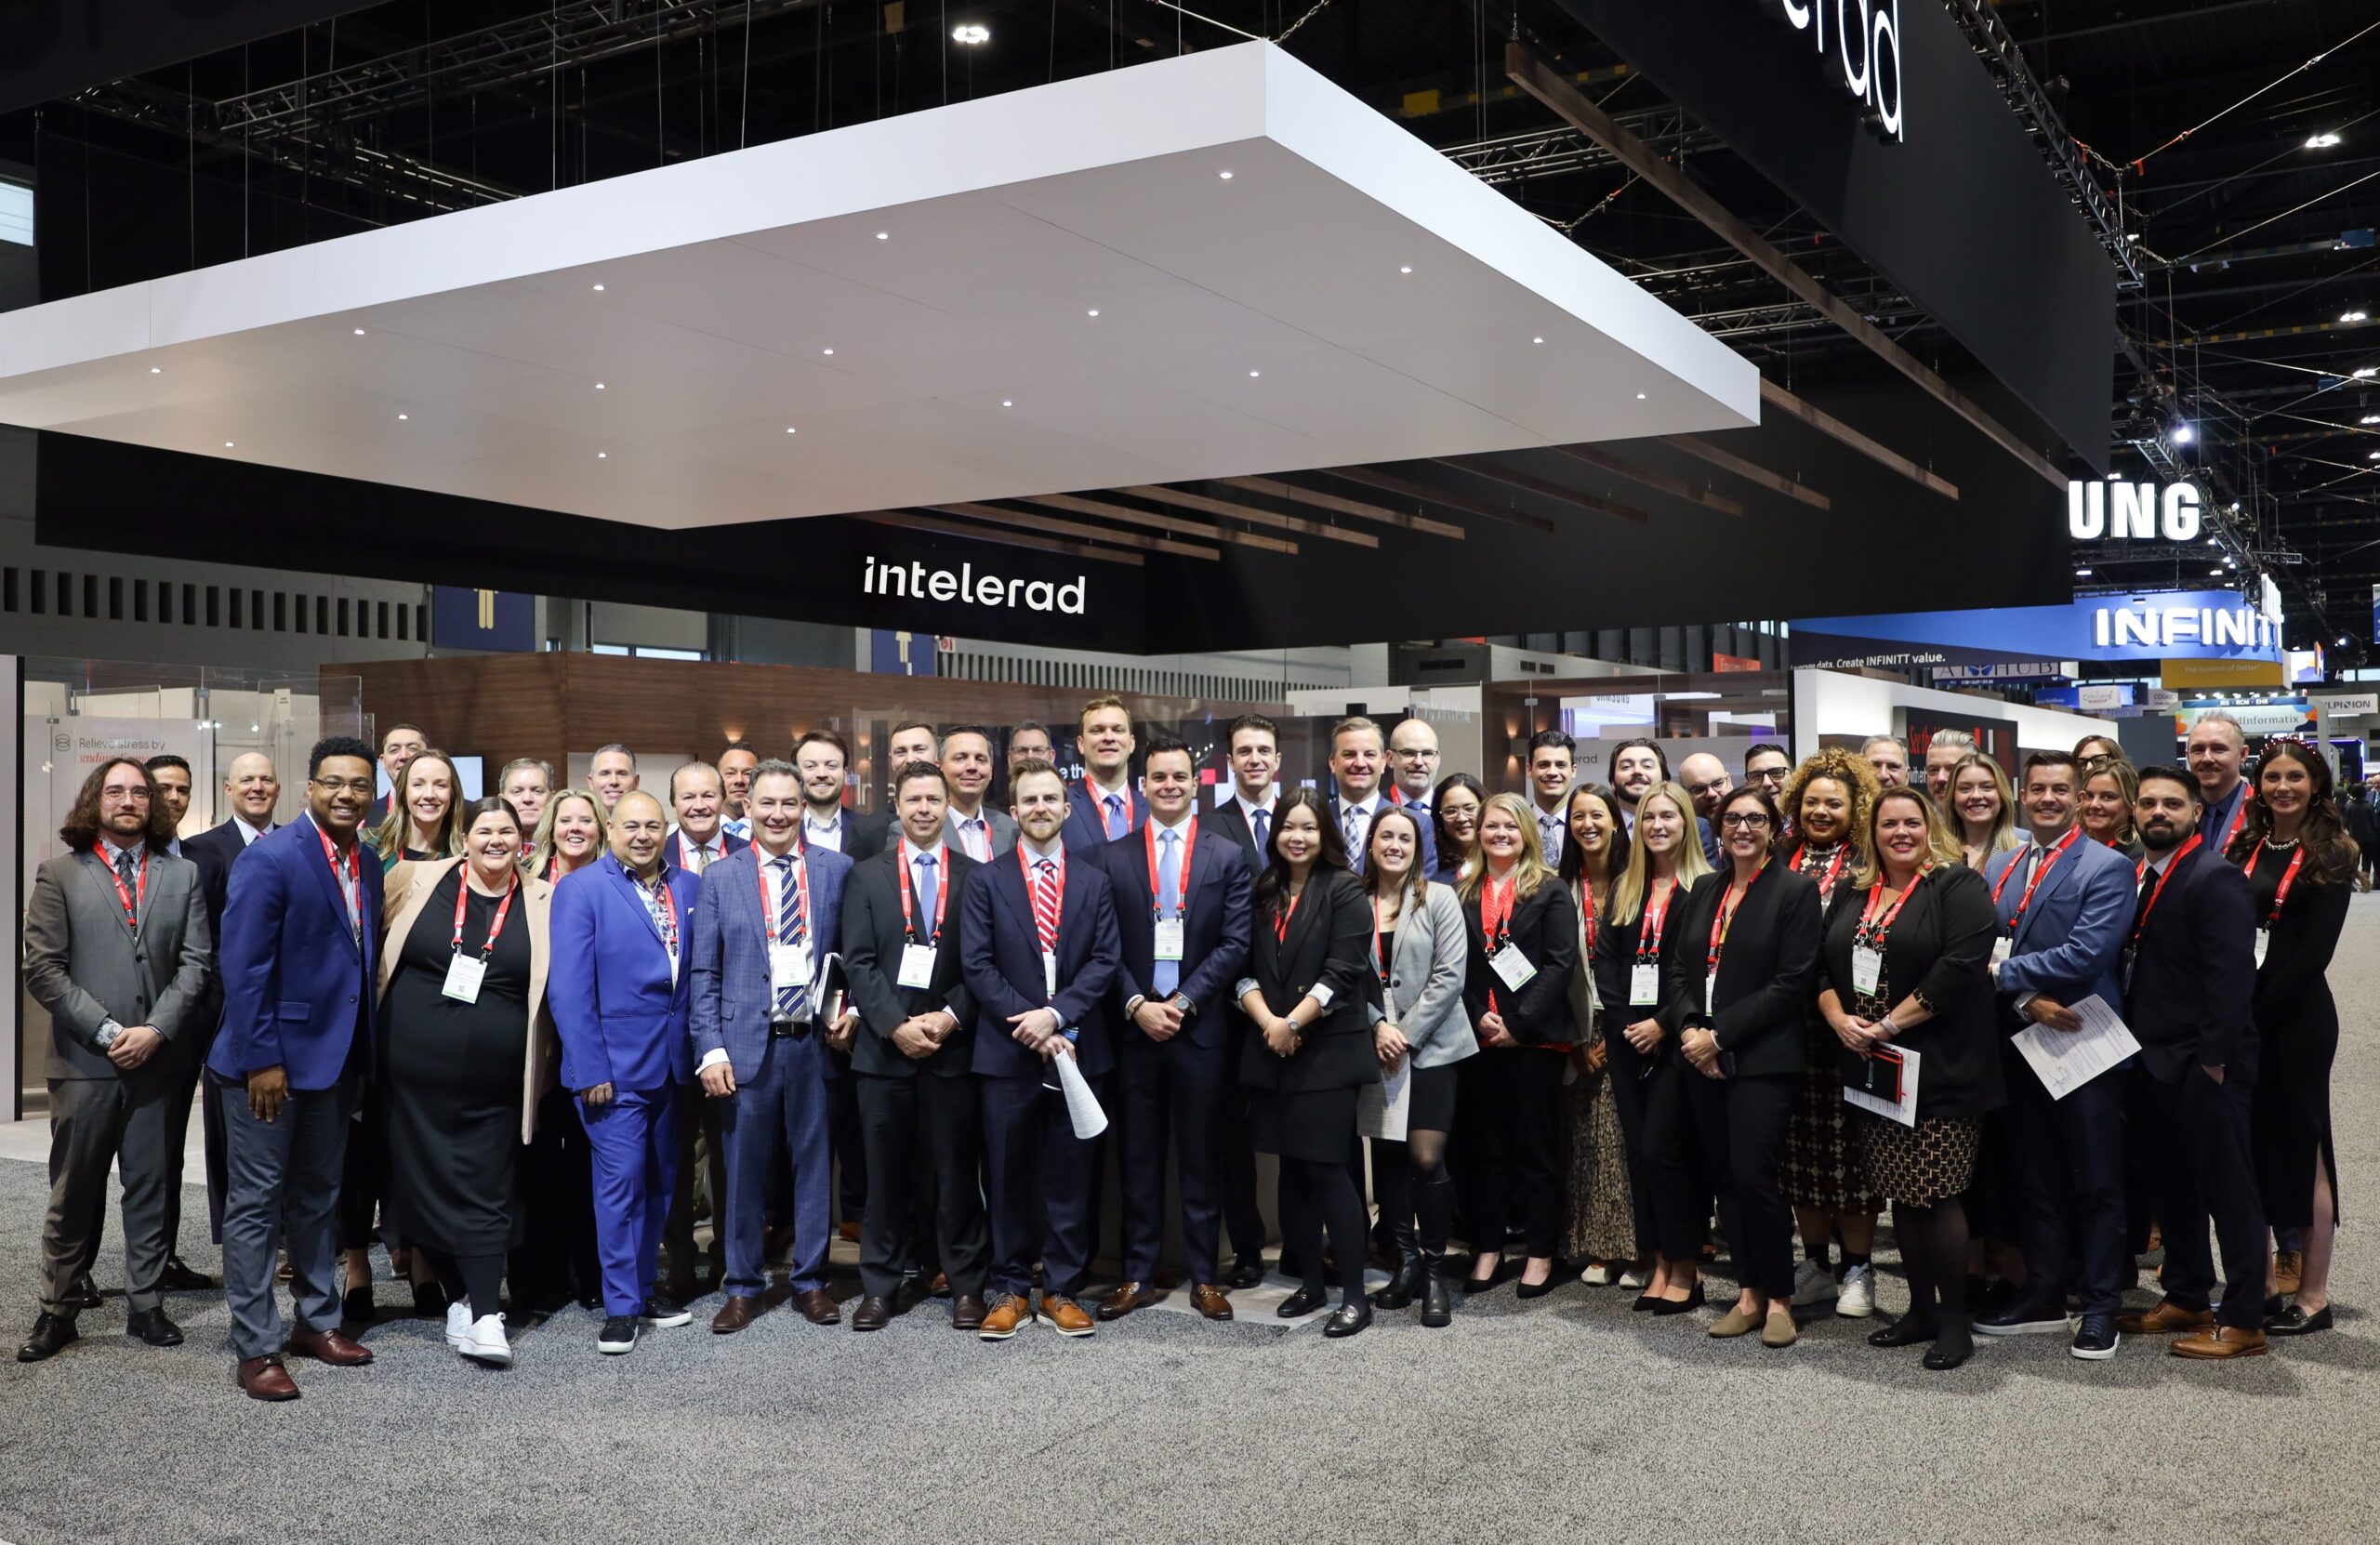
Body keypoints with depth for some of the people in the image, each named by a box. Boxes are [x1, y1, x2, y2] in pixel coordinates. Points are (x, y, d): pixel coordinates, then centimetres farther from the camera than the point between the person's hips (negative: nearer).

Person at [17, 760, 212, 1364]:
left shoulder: (182, 875, 9)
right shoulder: (60, 874, 3)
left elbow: (195, 963, 3)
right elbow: (42, 969, -4)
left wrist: (156, 1030, -10)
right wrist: (106, 1031, -11)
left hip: (160, 1059, 2)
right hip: (84, 1062, -1)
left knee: (152, 1189, 8)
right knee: (74, 1193, 7)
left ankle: (145, 1305, 18)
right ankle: (58, 1310, 19)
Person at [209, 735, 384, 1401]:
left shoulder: (368, 866, 7)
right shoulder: (270, 859, -14)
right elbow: (242, 966, -17)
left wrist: (363, 1053, 9)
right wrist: (261, 1060, -19)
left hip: (335, 1058, 7)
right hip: (269, 1061, -7)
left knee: (318, 1196, 18)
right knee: (256, 1202, 3)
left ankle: (317, 1320, 30)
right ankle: (255, 1348, 12)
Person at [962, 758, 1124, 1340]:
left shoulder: (1095, 880, 8)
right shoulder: (989, 882, 4)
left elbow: (1105, 961, 0)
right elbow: (976, 965, -3)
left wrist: (1056, 1014, -13)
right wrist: (1030, 1026, -12)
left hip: (1078, 1050, 1)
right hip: (1008, 1053, -1)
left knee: (1072, 1176, 5)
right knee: (1008, 1177, 6)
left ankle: (1063, 1290, 16)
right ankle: (1010, 1291, 17)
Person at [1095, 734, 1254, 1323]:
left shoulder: (1228, 856, 3)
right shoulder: (1113, 857, 6)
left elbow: (1235, 944, -3)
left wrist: (1182, 1002, -11)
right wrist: (1137, 1005, -10)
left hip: (1201, 1027, -1)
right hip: (1134, 1025, 1)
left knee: (1201, 1157, 7)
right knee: (1139, 1157, 7)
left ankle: (1204, 1277, 16)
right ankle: (1139, 1275, 16)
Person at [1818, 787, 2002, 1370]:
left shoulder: (1959, 886, -6)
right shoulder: (1853, 895, 14)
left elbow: (1960, 967, -18)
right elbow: (1824, 967, 13)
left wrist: (1891, 1024, -17)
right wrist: (1840, 1020, -6)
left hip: (1938, 1070, -6)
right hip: (1873, 1069, 6)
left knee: (1936, 1194, -5)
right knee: (1900, 1195, 11)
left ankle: (1955, 1320, 10)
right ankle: (1921, 1310, 23)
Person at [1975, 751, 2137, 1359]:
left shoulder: (2107, 868, -8)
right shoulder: (1998, 868, 10)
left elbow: (2086, 954, -20)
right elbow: (1987, 952, 2)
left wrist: (2004, 972, -13)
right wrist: (2028, 999, -15)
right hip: (2021, 1045, 6)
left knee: (2096, 1183, 4)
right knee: (2035, 1180, 14)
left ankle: (2100, 1308, 15)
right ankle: (2043, 1297, 25)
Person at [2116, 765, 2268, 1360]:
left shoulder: (2215, 879, -14)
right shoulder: (2138, 877, 12)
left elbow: (2231, 976, -19)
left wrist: (2214, 1057, -20)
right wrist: (2136, 1047, 8)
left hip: (2203, 1065, -8)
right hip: (2154, 1061, 8)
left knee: (2228, 1188, 1)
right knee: (2173, 1186, 16)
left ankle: (2243, 1321, 10)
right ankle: (2186, 1298, 28)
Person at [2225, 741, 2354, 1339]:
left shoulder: (2330, 856, -4)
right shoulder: (2242, 849, 10)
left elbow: (2316, 948, -11)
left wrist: (2261, 1009, -15)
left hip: (2296, 1014, -5)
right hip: (2240, 1014, 5)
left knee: (2303, 1144, 2)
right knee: (2251, 1144, 10)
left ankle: (2313, 1296, 10)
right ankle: (2262, 1279, 21)